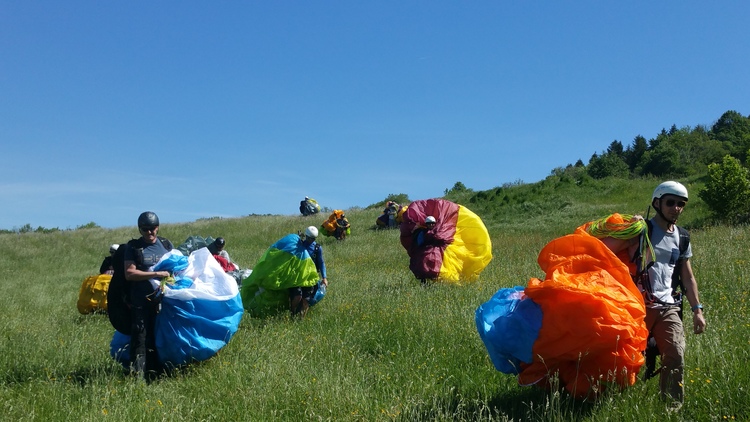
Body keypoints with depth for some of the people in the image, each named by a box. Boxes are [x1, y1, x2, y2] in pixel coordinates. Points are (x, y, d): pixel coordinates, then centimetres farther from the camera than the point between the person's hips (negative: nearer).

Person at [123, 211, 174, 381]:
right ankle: (138, 376, -2)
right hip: (141, 303, -4)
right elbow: (129, 273, -10)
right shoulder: (133, 247, 0)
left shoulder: (166, 244, 11)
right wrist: (156, 274, -17)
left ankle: (155, 374, 19)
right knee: (140, 339, -6)